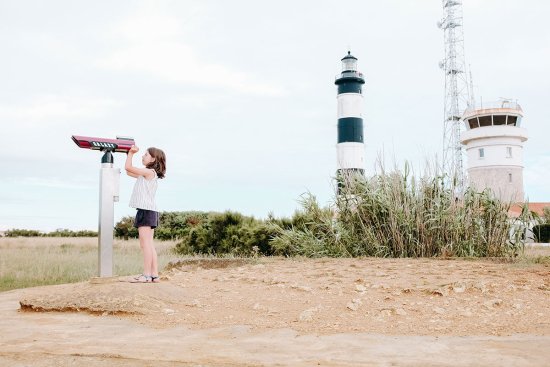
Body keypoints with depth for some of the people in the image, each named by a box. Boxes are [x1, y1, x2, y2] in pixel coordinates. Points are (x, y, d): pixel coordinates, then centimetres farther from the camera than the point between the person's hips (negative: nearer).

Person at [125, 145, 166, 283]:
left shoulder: (149, 172, -8)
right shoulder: (146, 174, 21)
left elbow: (128, 167, -11)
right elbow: (129, 171, 28)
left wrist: (131, 153, 2)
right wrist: (131, 153, 24)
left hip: (146, 210, -10)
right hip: (149, 211, 10)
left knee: (145, 244, -11)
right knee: (149, 244, 8)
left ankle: (147, 275, -12)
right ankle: (154, 275, 8)